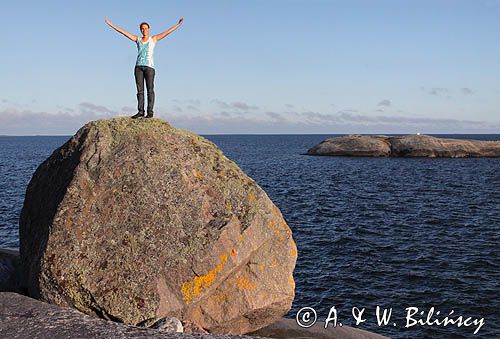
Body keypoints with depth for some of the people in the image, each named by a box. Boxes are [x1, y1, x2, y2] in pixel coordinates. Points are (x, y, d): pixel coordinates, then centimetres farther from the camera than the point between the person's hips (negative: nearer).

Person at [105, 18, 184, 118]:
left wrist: (178, 24, -3)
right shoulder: (137, 39, 16)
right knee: (140, 90, 1)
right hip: (138, 67, 3)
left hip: (149, 66, -3)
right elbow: (123, 32, 17)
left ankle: (150, 112, -4)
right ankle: (140, 111, 2)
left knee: (150, 89, -5)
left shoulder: (154, 39, 9)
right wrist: (111, 25, 16)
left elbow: (167, 32, 3)